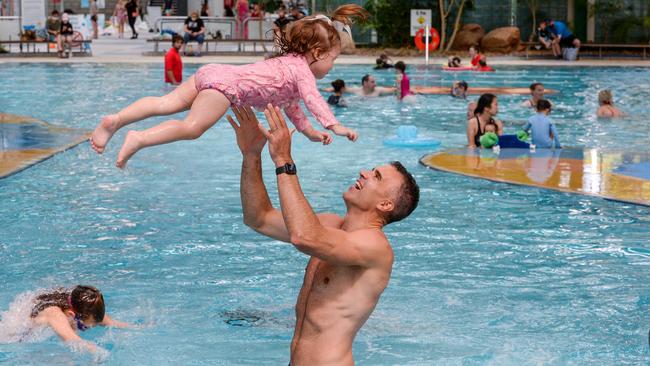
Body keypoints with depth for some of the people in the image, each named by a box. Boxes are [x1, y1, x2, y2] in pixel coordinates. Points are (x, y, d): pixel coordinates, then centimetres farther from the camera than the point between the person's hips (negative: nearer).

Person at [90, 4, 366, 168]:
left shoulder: (288, 62, 30)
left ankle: (116, 120, -13)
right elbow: (311, 98, -16)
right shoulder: (302, 69, 1)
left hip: (212, 73, 8)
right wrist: (333, 125, -19)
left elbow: (292, 106, 39)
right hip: (226, 82, -8)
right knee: (193, 126, -16)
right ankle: (140, 139, -27)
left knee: (167, 103, -2)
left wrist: (310, 132, 40)